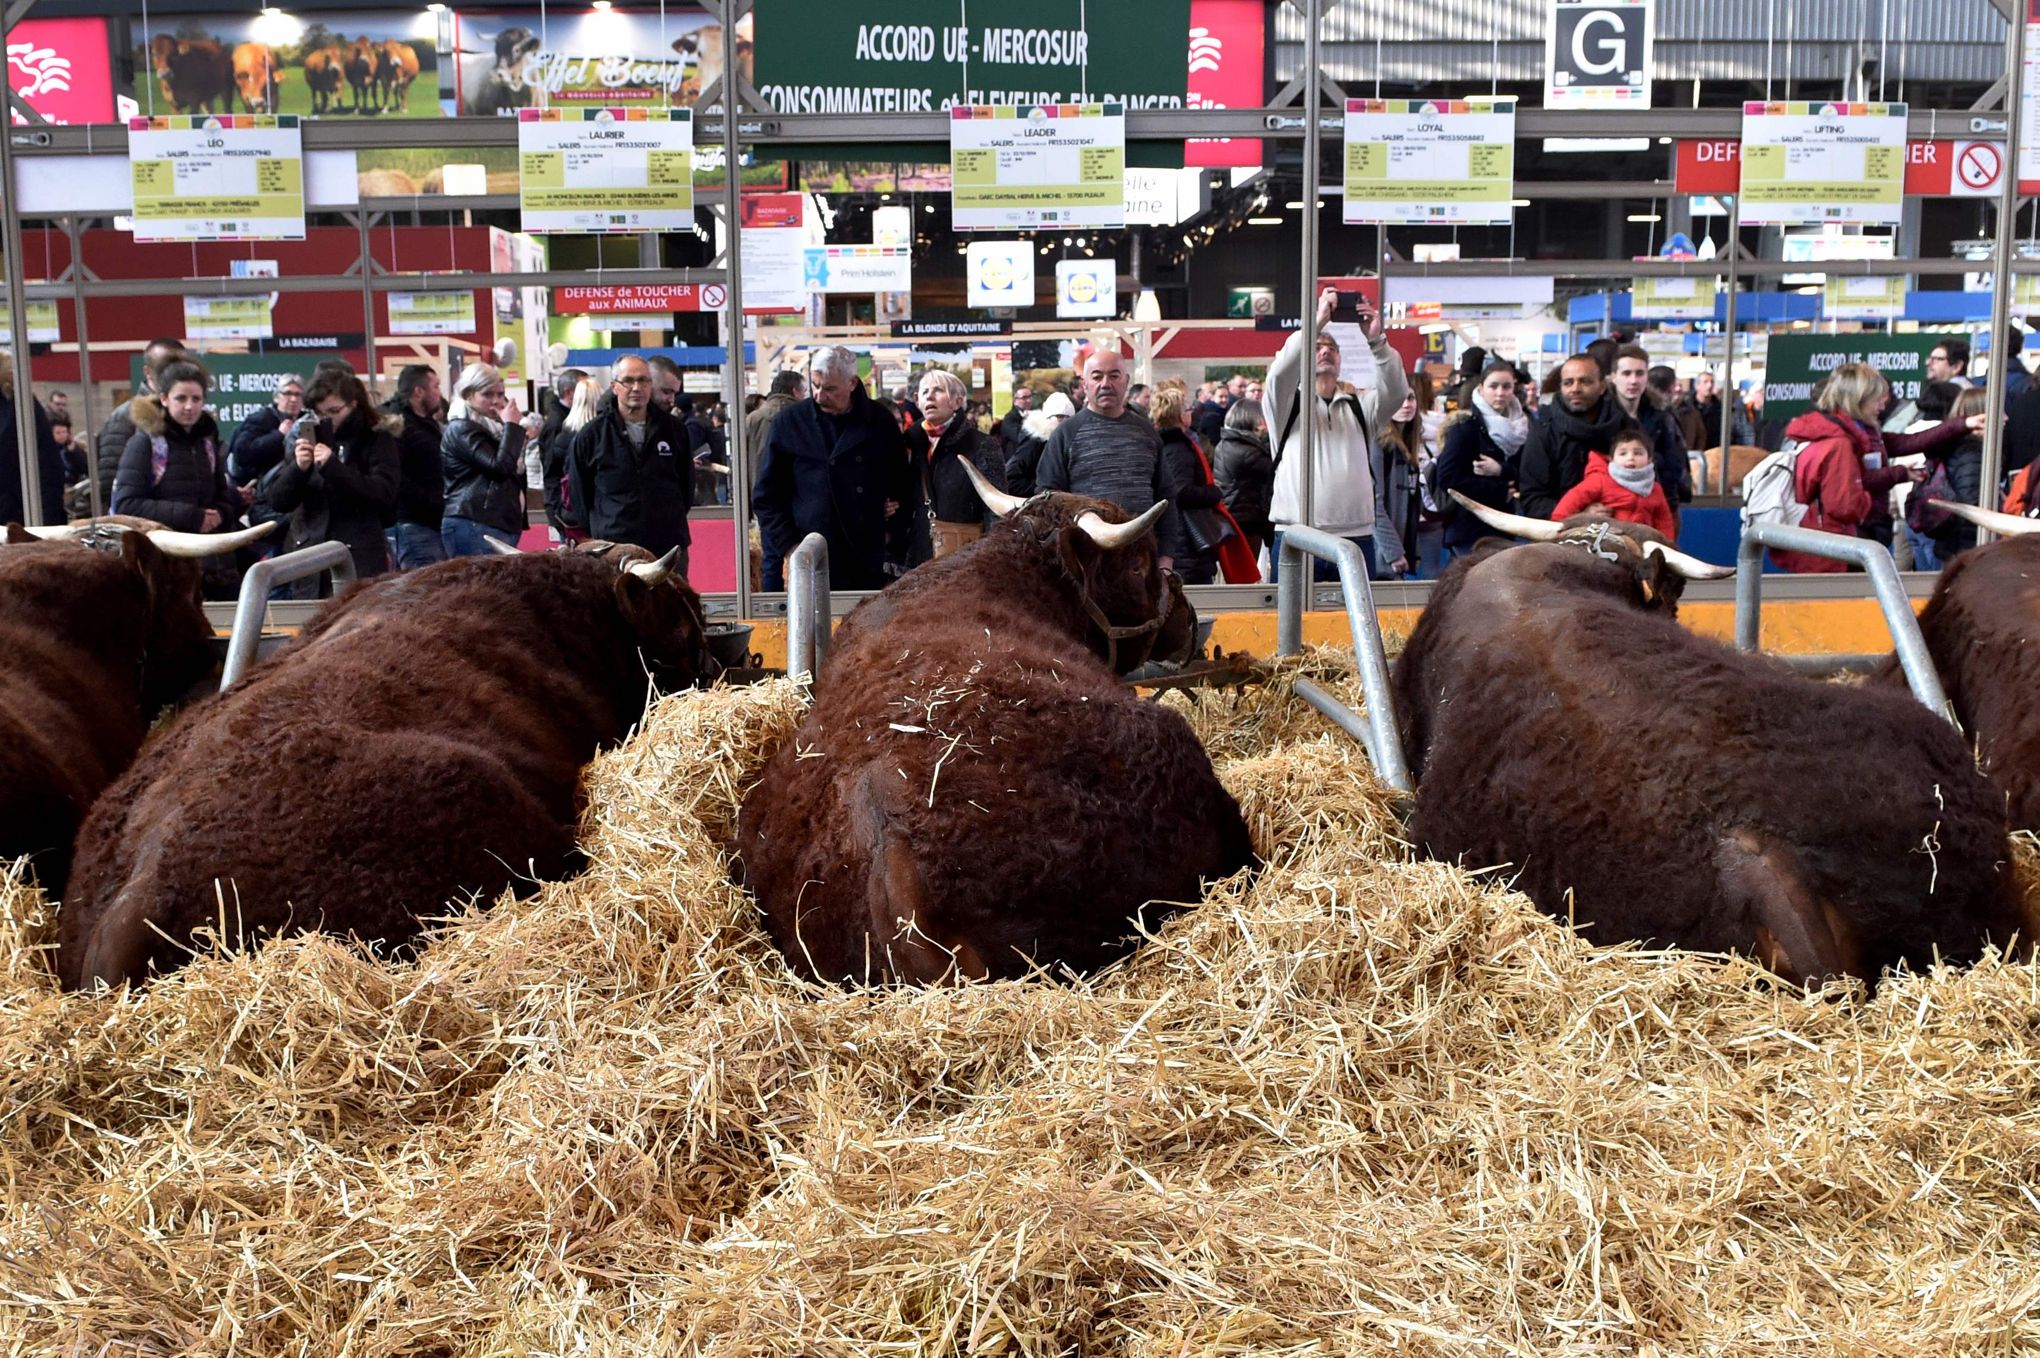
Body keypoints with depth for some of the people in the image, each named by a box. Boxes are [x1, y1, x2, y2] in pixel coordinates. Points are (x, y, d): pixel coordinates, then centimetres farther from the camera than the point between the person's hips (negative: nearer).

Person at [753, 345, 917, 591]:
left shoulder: (880, 422, 6)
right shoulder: (790, 422, 2)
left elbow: (905, 487, 16)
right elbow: (766, 496, 4)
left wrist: (895, 550, 9)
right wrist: (789, 546, -5)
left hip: (867, 565, 1)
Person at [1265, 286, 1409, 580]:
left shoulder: (1360, 407, 19)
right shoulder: (1288, 405, 11)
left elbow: (1396, 391, 0)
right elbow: (1281, 370, -10)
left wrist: (1376, 339, -11)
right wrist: (1318, 320, -14)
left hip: (1357, 539, 3)